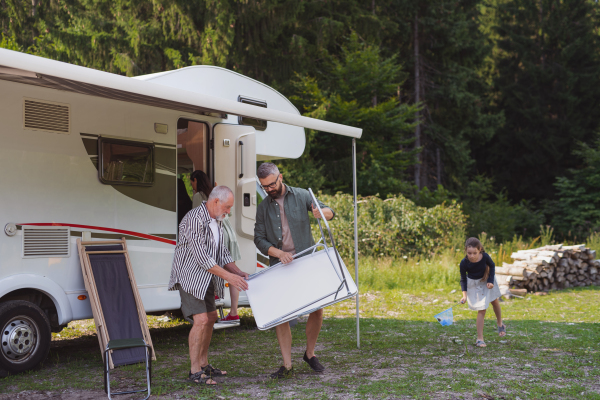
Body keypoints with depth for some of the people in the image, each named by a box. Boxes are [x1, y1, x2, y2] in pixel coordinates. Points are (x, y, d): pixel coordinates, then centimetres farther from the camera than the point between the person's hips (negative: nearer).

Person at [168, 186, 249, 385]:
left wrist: (238, 272, 3)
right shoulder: (194, 220, -23)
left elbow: (222, 251, 15)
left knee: (211, 317, 14)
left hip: (205, 278, 10)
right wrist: (229, 277, -25)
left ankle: (204, 364, 25)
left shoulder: (217, 221, 8)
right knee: (201, 320, -15)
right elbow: (202, 258, -26)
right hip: (190, 277, -10)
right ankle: (194, 371, -6)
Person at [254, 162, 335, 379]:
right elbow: (259, 239, 3)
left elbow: (330, 212, 0)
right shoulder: (263, 207, 7)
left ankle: (310, 353, 22)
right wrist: (278, 253, -16)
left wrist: (320, 212, -26)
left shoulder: (301, 195, 2)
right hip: (279, 265, 1)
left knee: (316, 309, -1)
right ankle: (287, 365, 6)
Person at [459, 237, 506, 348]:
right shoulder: (464, 263, -29)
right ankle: (480, 339, -2)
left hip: (486, 280, 3)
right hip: (474, 284, -3)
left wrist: (491, 281, -16)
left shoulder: (485, 257, -28)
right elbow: (463, 279, -17)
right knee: (481, 309, -8)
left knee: (495, 301, 24)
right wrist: (464, 294, -26)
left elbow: (492, 266, -6)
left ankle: (500, 324, 51)